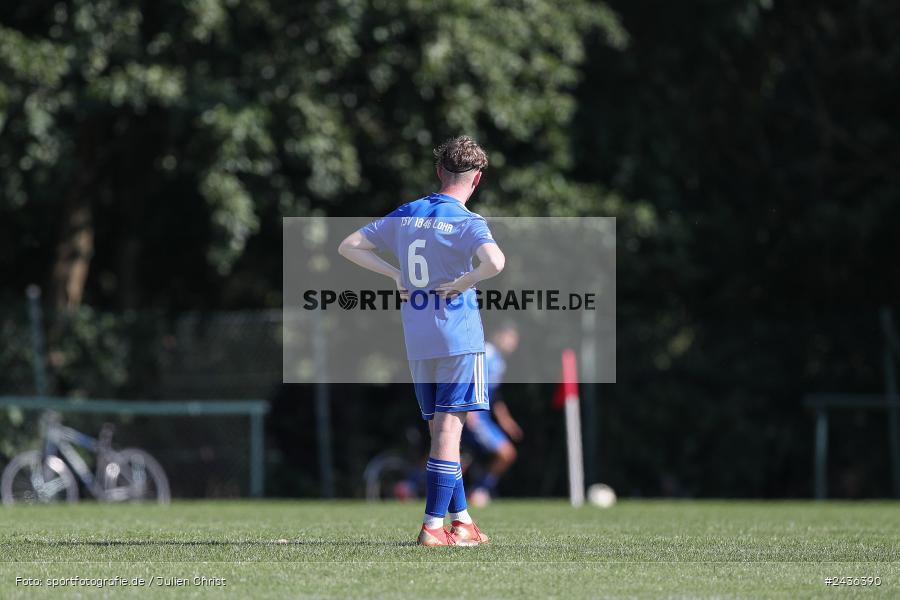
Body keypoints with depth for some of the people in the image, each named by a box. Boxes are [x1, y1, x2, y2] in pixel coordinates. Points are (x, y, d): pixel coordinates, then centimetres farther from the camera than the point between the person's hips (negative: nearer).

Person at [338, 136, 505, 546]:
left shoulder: (405, 215, 9)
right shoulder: (466, 222, -10)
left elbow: (349, 246, 15)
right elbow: (495, 262, -29)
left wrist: (395, 274, 9)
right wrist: (464, 283, -12)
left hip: (416, 342, 6)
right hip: (459, 337, -6)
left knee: (440, 428, 13)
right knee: (449, 426, -5)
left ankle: (461, 520, 18)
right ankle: (433, 526, -9)